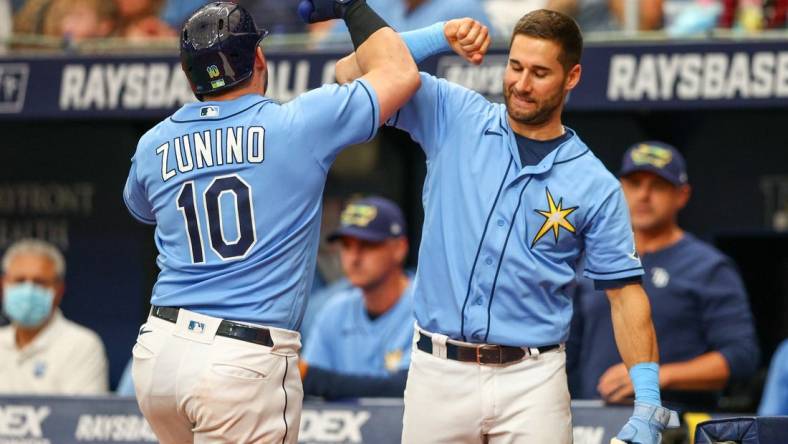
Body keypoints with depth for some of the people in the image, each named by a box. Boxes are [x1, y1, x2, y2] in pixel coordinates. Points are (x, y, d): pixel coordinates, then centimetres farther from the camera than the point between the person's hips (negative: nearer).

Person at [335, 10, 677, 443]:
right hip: (438, 372, 1)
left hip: (532, 379, -1)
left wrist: (647, 405, -8)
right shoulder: (455, 118, 6)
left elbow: (625, 293, 2)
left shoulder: (596, 186, 2)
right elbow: (353, 72, 3)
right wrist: (442, 36, -8)